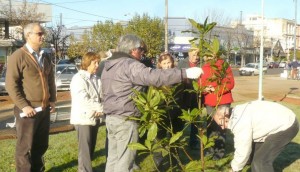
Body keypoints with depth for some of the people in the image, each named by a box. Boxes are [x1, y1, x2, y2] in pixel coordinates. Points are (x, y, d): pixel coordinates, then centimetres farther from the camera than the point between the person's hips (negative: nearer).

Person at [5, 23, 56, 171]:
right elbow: (11, 84, -14)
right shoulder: (18, 56, -9)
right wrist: (23, 106, -18)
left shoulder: (45, 57, 13)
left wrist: (52, 100, 10)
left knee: (41, 145, 16)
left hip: (44, 109, 7)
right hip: (28, 110, -7)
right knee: (25, 147, 4)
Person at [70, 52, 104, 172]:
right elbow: (84, 100, -20)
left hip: (95, 118, 7)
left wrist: (99, 111, -12)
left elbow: (101, 97, 7)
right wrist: (102, 108, -17)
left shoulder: (96, 79, 9)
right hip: (83, 118, -7)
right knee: (85, 149, -4)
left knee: (91, 147, 14)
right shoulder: (78, 78, -10)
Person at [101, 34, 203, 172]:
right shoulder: (129, 65, -15)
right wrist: (185, 73, -28)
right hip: (125, 120, -9)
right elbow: (154, 76, -28)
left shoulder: (108, 65, 16)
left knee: (113, 158, 14)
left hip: (111, 117, 10)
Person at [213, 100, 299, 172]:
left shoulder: (240, 123, -25)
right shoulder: (238, 114, 6)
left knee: (261, 161, -9)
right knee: (258, 155, 19)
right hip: (279, 122, 11)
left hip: (286, 127, -11)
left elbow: (243, 151, -19)